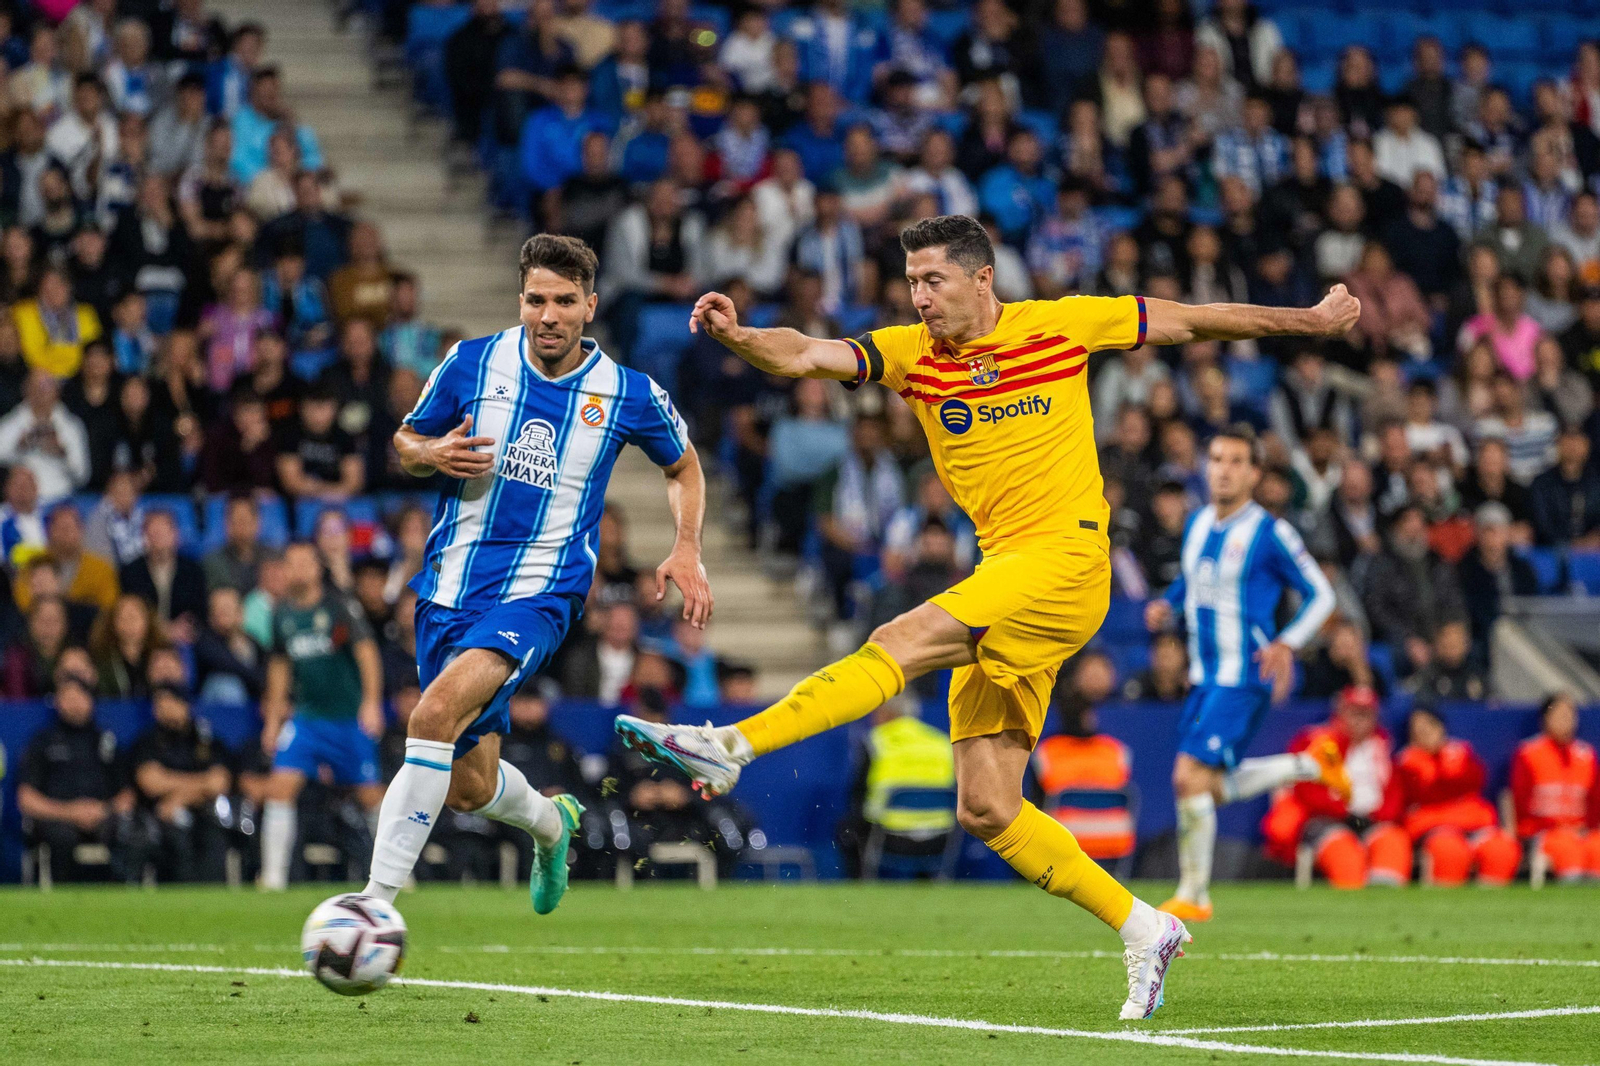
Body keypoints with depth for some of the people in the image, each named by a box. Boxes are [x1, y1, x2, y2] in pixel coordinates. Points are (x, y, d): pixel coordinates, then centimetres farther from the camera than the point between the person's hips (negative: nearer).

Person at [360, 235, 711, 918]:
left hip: (539, 592, -3)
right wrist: (433, 454, -10)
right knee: (470, 789, 8)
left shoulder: (629, 395, 0)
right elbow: (404, 442, 14)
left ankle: (377, 901, -30)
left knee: (437, 711, -31)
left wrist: (686, 550, 5)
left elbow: (683, 466, 19)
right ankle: (551, 823, 45)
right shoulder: (471, 363, 1)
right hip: (450, 586, 4)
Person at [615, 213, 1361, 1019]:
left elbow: (1187, 322, 15)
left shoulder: (1063, 324, 2)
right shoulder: (910, 352, 8)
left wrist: (1310, 320, 23)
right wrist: (740, 338, -29)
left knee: (902, 642, -27)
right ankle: (1142, 929, 11)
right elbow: (807, 356, -7)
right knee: (985, 810, 0)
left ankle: (731, 745, -36)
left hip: (1067, 561, -6)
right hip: (1002, 577, 6)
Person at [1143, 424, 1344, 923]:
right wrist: (1166, 602, 6)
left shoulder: (1269, 532, -11)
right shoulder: (1197, 523, 9)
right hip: (1205, 676, 8)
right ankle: (1311, 764, 35)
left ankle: (1194, 895, -3)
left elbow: (1321, 594, -6)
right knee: (1214, 788, 14)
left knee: (1190, 777, -16)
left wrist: (1287, 644, -21)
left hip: (1244, 677, -8)